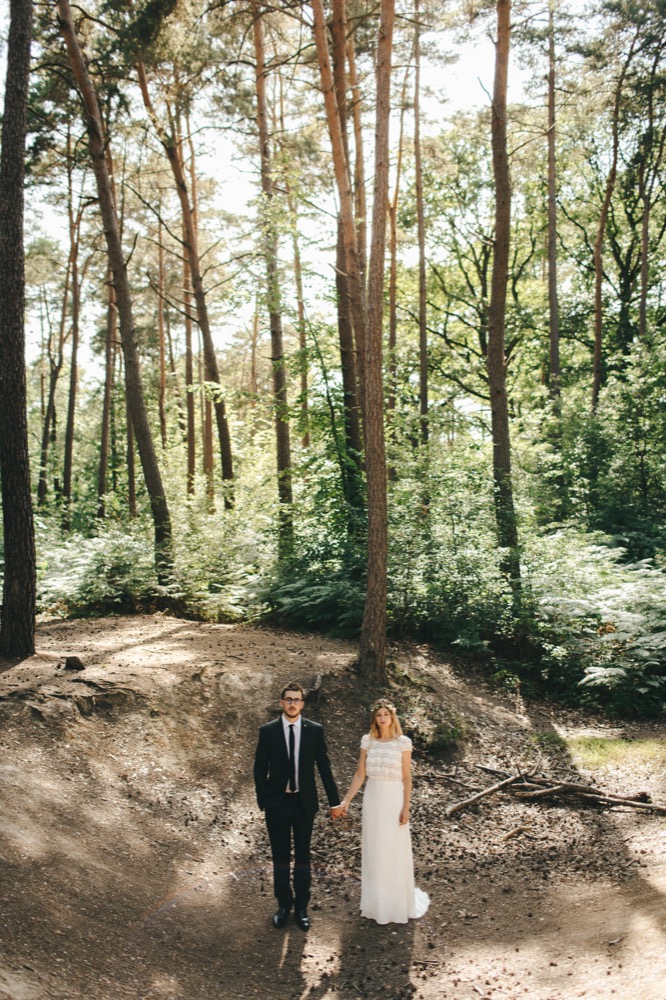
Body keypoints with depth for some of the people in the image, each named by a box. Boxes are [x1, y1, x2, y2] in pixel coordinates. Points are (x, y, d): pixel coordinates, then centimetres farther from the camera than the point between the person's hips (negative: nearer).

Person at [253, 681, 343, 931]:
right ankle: (284, 905, 28)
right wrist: (263, 800, -5)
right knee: (280, 856, 11)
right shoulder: (268, 731, -5)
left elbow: (324, 767, 0)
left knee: (303, 857, 11)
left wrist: (335, 801, 1)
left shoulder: (315, 730, -4)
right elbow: (260, 769, 0)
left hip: (304, 802, 0)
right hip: (277, 803, 0)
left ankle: (301, 907, 25)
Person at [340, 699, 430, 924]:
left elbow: (407, 777, -5)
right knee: (373, 850, 10)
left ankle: (398, 903, 20)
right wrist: (346, 800, -2)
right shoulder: (367, 741, 1)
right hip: (372, 798, 3)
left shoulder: (403, 742, -6)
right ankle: (375, 903, 23)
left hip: (394, 799, -3)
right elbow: (360, 775, 4)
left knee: (396, 851, 4)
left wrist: (406, 807, -10)